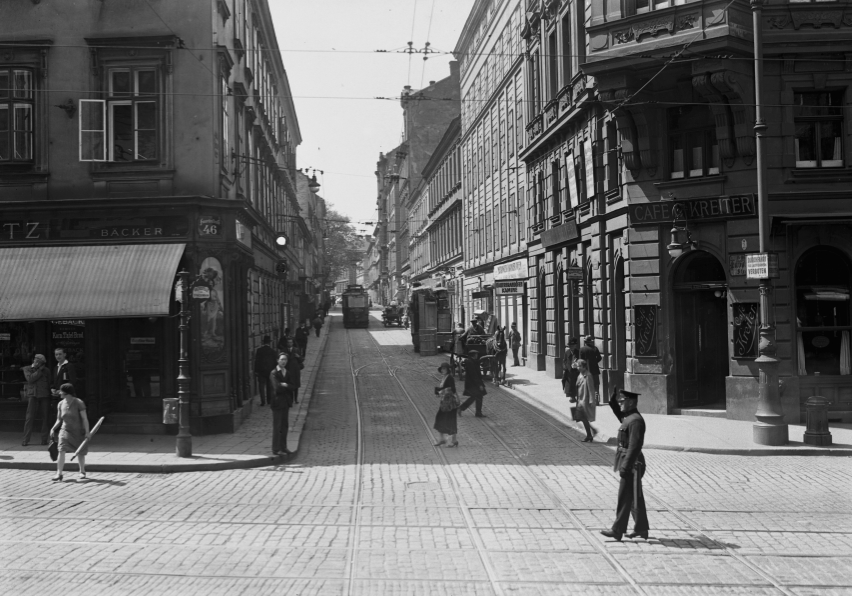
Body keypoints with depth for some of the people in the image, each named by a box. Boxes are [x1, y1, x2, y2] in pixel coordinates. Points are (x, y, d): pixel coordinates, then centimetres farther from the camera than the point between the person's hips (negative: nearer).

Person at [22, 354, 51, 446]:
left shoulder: (46, 370, 13)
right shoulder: (27, 369, 10)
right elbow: (30, 378, -7)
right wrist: (40, 370, -3)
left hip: (45, 396, 2)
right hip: (33, 395, -2)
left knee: (45, 417, 0)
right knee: (30, 417, -8)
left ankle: (44, 439, 7)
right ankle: (25, 440, -4)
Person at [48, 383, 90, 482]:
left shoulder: (78, 403, -13)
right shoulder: (61, 404, 0)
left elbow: (84, 418, -11)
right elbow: (59, 419, 9)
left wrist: (87, 432, -16)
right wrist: (53, 428, -7)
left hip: (78, 432, -2)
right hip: (65, 430, 3)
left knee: (80, 453, 9)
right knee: (61, 450, -16)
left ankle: (82, 471, 32)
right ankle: (59, 474, -13)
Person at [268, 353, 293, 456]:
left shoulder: (287, 373, 14)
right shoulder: (274, 373, -9)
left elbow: (290, 388, 12)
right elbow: (277, 387, -20)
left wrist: (284, 385, -5)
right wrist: (287, 386, -7)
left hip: (286, 403, 7)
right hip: (277, 402, -7)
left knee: (285, 426, 9)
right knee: (277, 426, -4)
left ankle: (283, 447, 17)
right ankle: (276, 449, 1)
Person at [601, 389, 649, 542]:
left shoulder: (635, 420, -20)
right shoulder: (628, 417, 9)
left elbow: (634, 446, -25)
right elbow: (619, 415, 34)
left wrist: (625, 467, -25)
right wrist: (613, 401, 17)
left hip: (632, 464, -10)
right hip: (629, 462, 10)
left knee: (625, 497, -4)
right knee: (635, 497, 16)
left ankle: (617, 530, 0)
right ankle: (641, 529, 24)